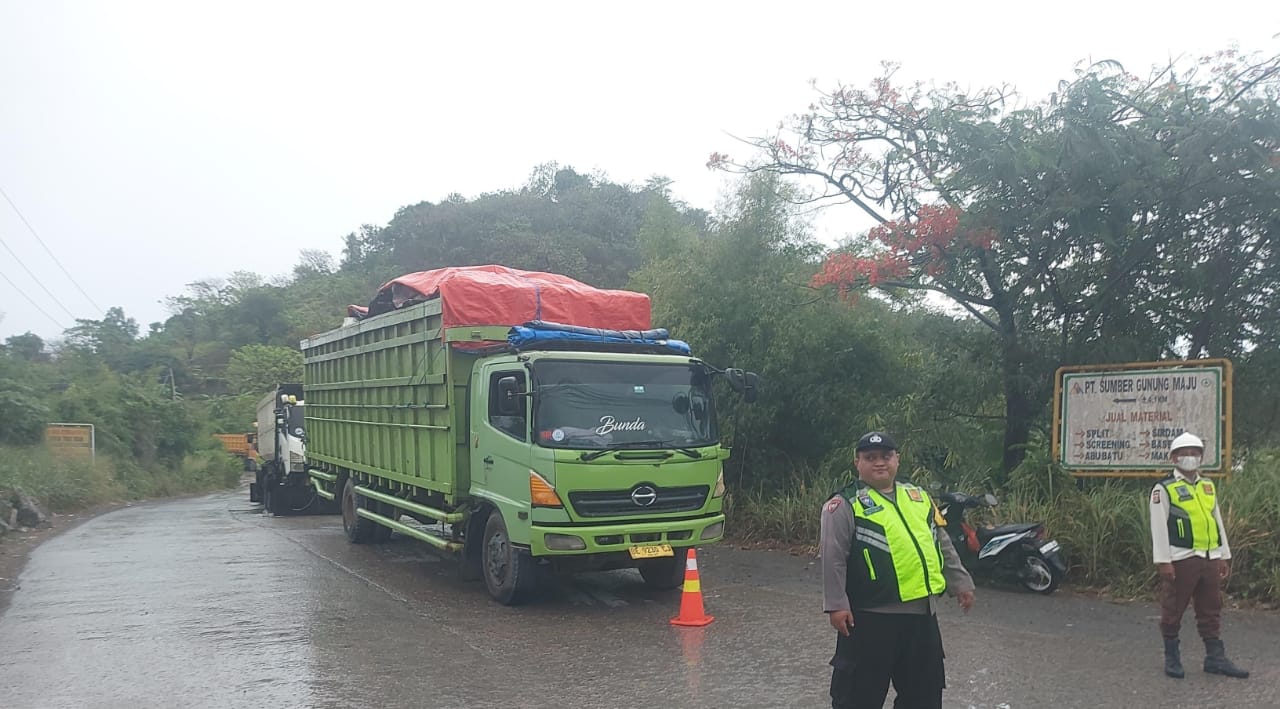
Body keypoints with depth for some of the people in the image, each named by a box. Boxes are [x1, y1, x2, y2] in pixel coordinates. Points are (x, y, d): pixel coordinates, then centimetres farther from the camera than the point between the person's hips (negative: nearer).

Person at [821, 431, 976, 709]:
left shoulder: (919, 497, 12)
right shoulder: (846, 505, -8)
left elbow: (943, 545, 19)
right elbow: (833, 559, -12)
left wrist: (960, 582, 16)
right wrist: (836, 605, -17)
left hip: (921, 613, 6)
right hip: (871, 617, -6)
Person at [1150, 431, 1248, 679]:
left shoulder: (1208, 486, 16)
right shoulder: (1164, 489, -5)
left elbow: (1218, 522, 19)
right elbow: (1159, 527, -9)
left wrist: (1224, 556, 15)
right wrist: (1163, 562, -14)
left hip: (1209, 559, 6)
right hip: (1180, 559, -6)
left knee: (1211, 611, 10)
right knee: (1173, 611, 2)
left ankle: (1215, 658, 17)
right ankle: (1172, 658, 13)